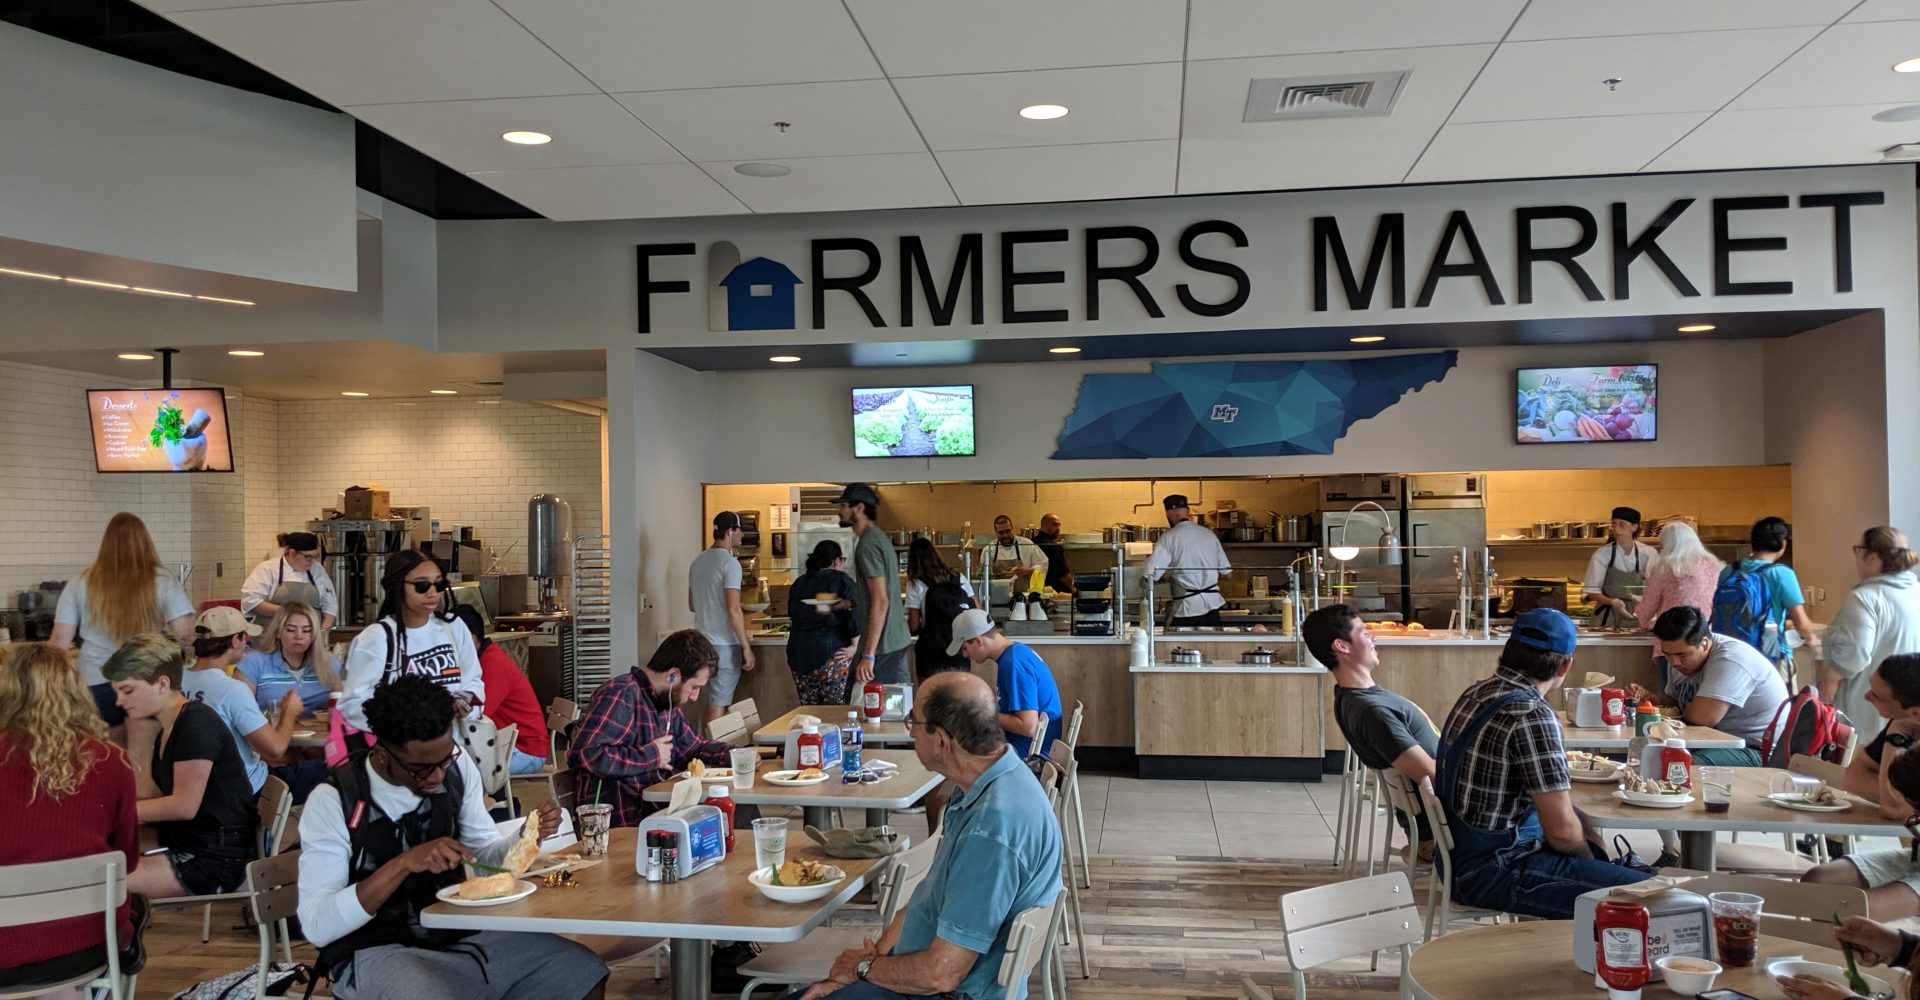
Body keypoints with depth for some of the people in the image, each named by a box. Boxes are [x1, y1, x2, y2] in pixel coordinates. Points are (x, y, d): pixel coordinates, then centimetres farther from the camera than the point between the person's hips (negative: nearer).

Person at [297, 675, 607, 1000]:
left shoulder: (457, 766, -2)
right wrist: (403, 864, -28)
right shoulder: (333, 801, -15)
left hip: (460, 932, 5)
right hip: (377, 951, -5)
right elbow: (317, 925, -18)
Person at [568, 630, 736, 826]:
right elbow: (583, 754, -27)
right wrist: (650, 755, -18)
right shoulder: (622, 695, -17)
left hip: (655, 808, 9)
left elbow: (694, 747, 24)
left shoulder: (667, 700, 11)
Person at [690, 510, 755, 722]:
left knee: (713, 700, 16)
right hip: (724, 644, -8)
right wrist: (746, 647, -15)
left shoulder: (698, 561, 10)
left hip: (703, 641, 8)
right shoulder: (729, 563, -15)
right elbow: (733, 610, -20)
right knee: (719, 704, -3)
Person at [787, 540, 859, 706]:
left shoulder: (799, 583, 14)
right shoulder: (842, 581, -4)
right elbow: (854, 613, -12)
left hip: (798, 652, 6)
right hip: (832, 653, -6)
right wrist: (855, 646, -11)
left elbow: (793, 615, 16)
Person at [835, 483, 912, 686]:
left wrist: (868, 655, -24)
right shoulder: (878, 536, 15)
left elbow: (880, 601, -22)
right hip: (897, 640, 10)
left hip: (882, 646, -10)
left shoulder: (868, 544, -16)